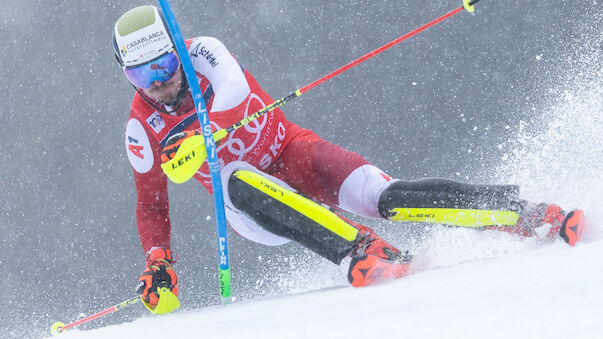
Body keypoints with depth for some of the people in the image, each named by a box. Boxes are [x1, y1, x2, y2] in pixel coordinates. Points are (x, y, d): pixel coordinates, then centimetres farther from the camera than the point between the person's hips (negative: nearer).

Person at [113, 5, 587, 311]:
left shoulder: (202, 53, -11)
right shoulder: (142, 130, -2)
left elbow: (233, 95, -31)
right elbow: (151, 204, 8)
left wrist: (195, 136, -49)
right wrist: (158, 260, -9)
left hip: (290, 153, -1)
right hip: (251, 210, 1)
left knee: (381, 197, -26)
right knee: (239, 180, -36)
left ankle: (526, 214, -28)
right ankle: (360, 251, -50)